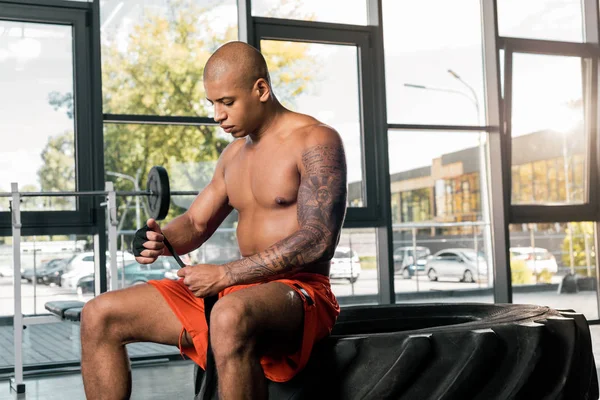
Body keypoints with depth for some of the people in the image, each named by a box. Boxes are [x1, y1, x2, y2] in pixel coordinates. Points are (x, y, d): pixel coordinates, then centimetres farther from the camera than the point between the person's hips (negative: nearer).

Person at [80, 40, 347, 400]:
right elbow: (195, 224, 21)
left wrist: (225, 275, -20)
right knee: (99, 316, -1)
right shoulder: (236, 153, 17)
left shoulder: (316, 141, -8)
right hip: (236, 290, 8)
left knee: (230, 318, -44)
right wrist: (162, 241, -4)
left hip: (301, 291, -8)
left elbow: (317, 240, -19)